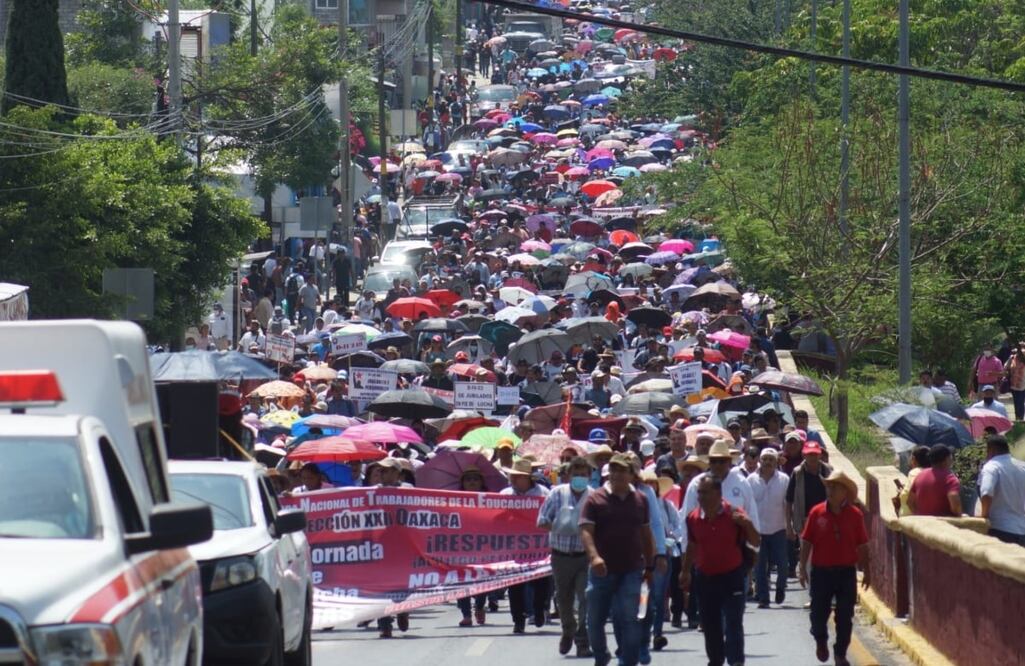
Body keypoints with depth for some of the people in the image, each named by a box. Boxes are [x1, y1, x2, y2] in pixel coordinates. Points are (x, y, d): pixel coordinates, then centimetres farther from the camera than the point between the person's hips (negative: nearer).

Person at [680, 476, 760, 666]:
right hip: (705, 578, 4)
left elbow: (756, 543, -7)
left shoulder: (734, 515, -11)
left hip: (732, 577, -4)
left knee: (733, 625, -10)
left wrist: (748, 525, -26)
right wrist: (685, 572, 18)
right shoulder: (693, 518, -1)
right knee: (710, 626, 12)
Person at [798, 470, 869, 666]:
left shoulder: (855, 514, -3)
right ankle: (821, 641, 34)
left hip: (846, 571, 0)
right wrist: (803, 569, -3)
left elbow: (862, 546, 3)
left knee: (845, 617, 4)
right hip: (821, 571, 0)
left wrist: (866, 571, 4)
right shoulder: (817, 512, -5)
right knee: (819, 613, 5)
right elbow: (806, 542, -1)